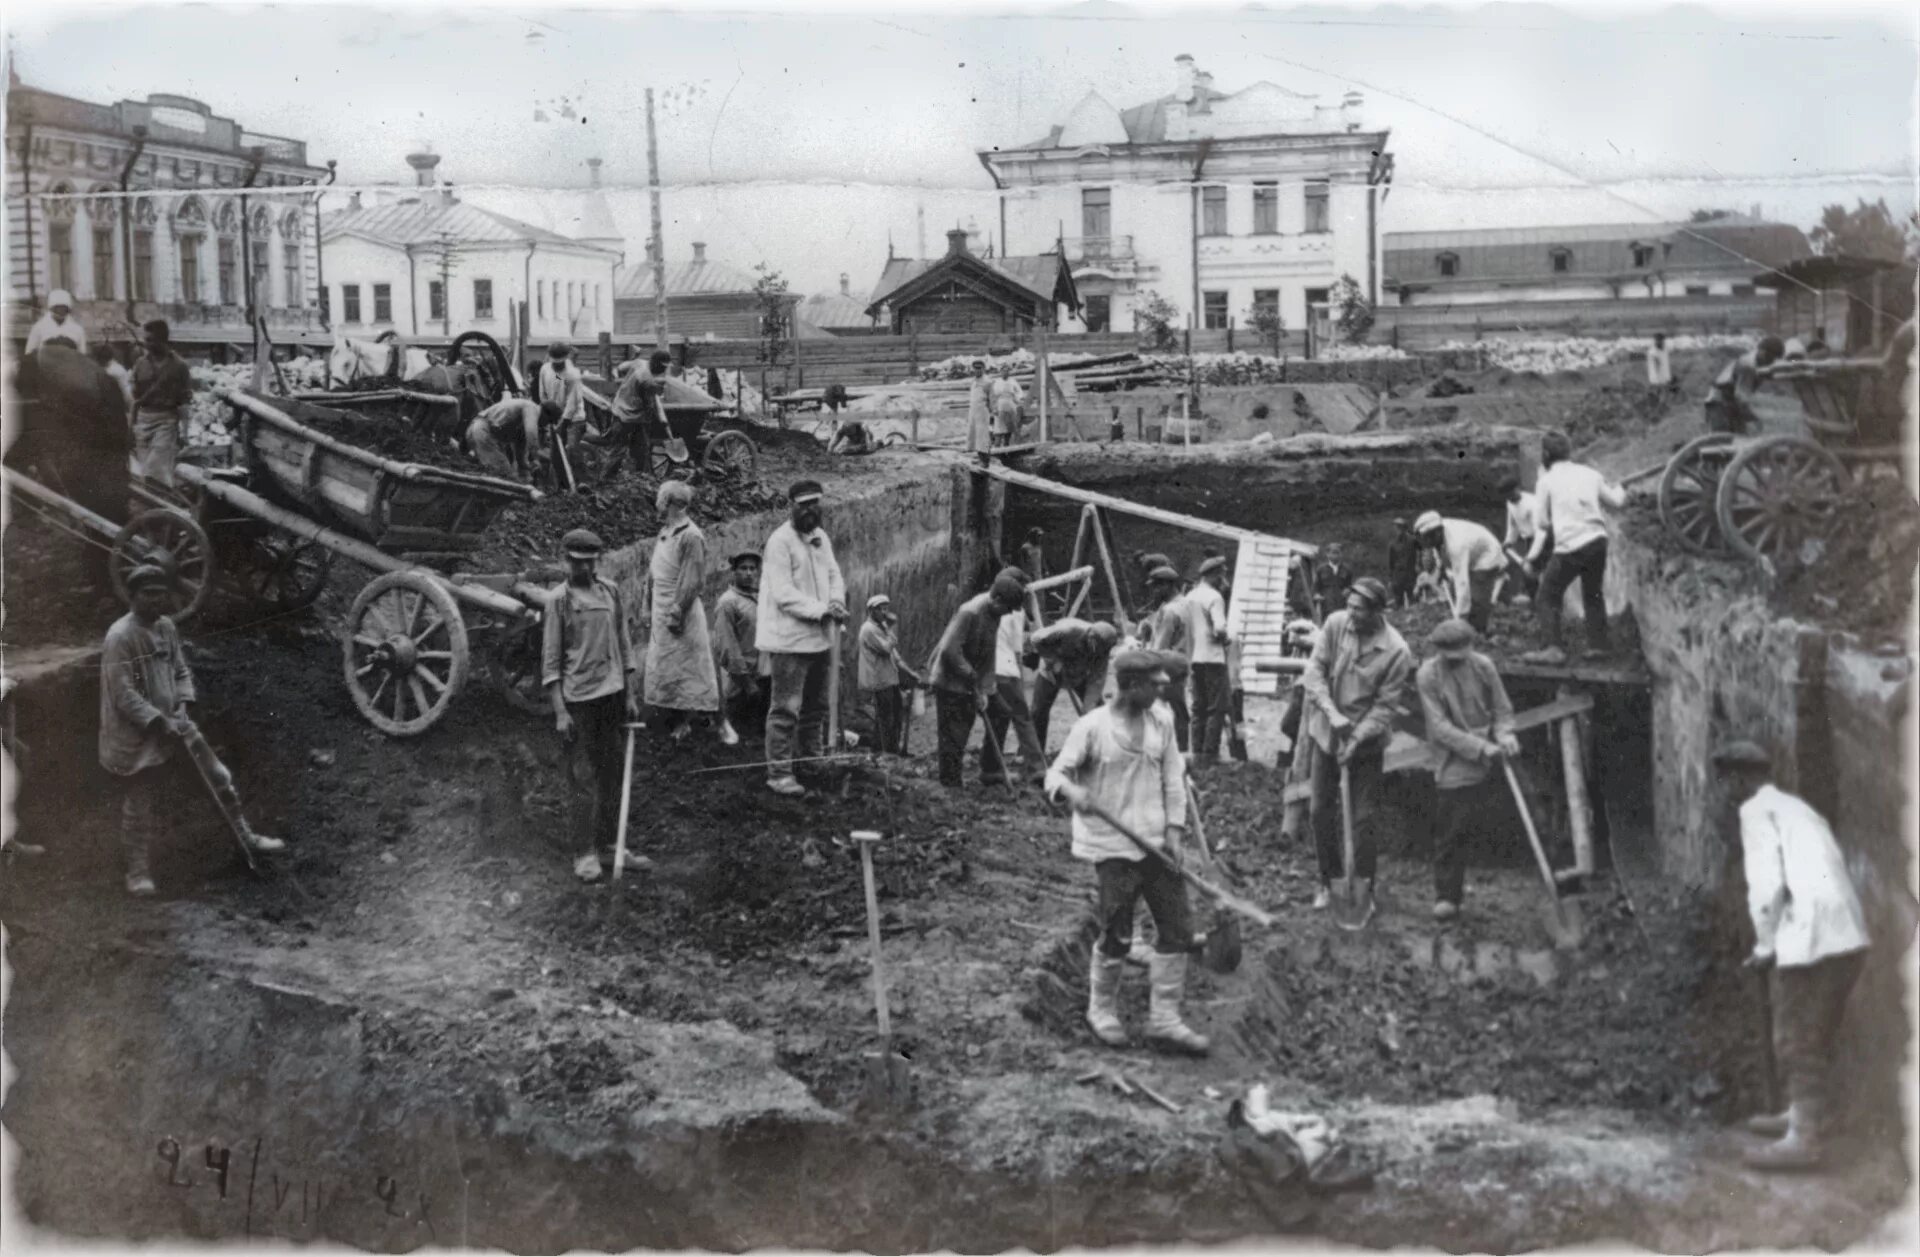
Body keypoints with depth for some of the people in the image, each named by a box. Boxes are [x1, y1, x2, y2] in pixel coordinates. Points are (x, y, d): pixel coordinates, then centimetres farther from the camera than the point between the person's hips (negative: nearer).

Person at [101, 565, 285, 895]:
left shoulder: (167, 626, 3)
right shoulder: (120, 637, -20)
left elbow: (181, 670, 13)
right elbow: (123, 694, -21)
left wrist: (184, 705, -5)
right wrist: (158, 722, -22)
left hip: (171, 726, 7)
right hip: (136, 737, -7)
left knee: (219, 778, 11)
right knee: (139, 807, 3)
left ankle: (245, 837, 26)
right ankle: (138, 873, 17)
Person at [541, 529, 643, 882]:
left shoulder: (611, 591, 6)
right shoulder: (558, 600, -6)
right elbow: (550, 660, -6)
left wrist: (630, 694, 9)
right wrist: (559, 711, -11)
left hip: (612, 694, 5)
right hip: (577, 698, -5)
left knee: (612, 773, 10)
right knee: (584, 779, -2)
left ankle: (607, 845, 20)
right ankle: (584, 854, 3)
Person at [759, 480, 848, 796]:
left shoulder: (821, 538, 12)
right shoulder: (780, 541, -15)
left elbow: (834, 574, 13)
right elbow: (783, 593, -20)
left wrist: (837, 602, -8)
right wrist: (821, 609, -24)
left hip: (820, 637, 9)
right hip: (790, 639, -9)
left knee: (816, 707, 20)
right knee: (786, 709, -7)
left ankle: (813, 762, 34)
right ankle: (779, 773, -3)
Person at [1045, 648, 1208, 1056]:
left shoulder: (1160, 720, 4)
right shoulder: (1093, 727, -11)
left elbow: (1173, 776, 10)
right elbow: (1056, 773, -10)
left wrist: (1174, 828, 2)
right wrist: (1071, 791, -33)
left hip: (1156, 842, 6)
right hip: (1113, 844, -6)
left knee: (1178, 927, 5)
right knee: (1117, 936, 0)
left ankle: (1164, 1017, 16)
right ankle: (1102, 1011, 24)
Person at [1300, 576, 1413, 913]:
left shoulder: (1396, 652, -18)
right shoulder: (1335, 624, -10)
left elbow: (1385, 707, -14)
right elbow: (1315, 670, -9)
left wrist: (1356, 738, -22)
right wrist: (1332, 713, -21)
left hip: (1367, 742, -3)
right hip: (1325, 733, 3)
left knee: (1362, 818, 1)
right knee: (1320, 812, 8)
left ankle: (1364, 888, 14)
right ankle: (1329, 880, 25)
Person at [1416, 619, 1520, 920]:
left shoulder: (1482, 665, 0)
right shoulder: (1427, 676, -10)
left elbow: (1502, 708, 8)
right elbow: (1440, 727, -13)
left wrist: (1504, 734, -13)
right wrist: (1481, 748, -21)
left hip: (1490, 761, 3)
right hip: (1453, 767, -3)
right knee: (1450, 834, -2)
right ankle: (1447, 897, 8)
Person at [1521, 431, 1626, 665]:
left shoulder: (1546, 480, 0)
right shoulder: (1589, 474, 10)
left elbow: (1544, 522, -1)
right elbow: (1616, 502, 17)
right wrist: (1618, 489, 39)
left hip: (1570, 546, -5)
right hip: (1597, 540, 5)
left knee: (1548, 597, 5)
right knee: (1593, 594, 23)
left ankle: (1554, 648, -6)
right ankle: (1598, 644, 24)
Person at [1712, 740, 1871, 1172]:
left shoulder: (1758, 811, -3)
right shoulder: (1799, 808, 23)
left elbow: (1767, 884, -13)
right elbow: (1830, 874, 17)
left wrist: (1764, 947, -3)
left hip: (1811, 941, -9)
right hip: (1848, 938, 9)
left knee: (1798, 1042, -2)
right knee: (1813, 1039, 21)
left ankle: (1806, 1139, 1)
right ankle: (1803, 1115, 33)